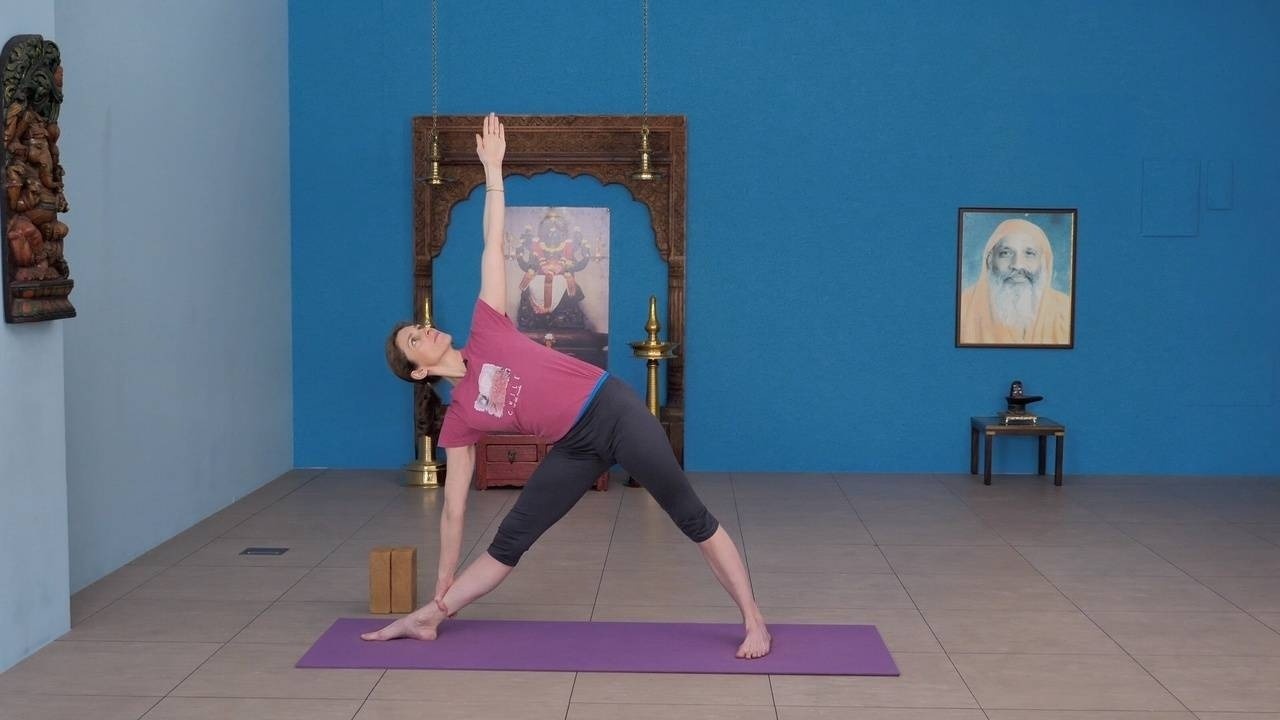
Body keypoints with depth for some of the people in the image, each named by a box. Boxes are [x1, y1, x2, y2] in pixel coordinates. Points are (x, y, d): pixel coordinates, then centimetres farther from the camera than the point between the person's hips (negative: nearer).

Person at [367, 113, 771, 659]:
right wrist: (441, 585, 6)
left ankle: (754, 622, 4)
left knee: (691, 517, -2)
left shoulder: (486, 334, 2)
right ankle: (427, 619, 17)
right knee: (509, 541, 4)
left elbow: (492, 247, 5)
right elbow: (453, 507, 7)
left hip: (614, 411, -2)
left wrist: (492, 169, 4)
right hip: (579, 449, 2)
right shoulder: (459, 420, 5)